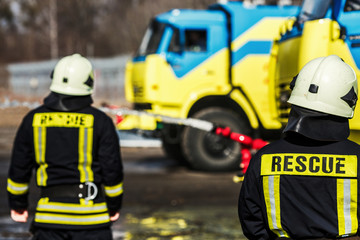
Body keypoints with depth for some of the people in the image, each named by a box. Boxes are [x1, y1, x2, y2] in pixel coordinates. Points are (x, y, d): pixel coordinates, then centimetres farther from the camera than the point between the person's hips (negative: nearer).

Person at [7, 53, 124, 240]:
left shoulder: (33, 119, 3)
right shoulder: (100, 121, -4)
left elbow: (19, 169, 8)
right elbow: (112, 169, -2)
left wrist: (18, 204, 20)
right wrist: (114, 206, 13)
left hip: (48, 210, 2)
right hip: (90, 212, -2)